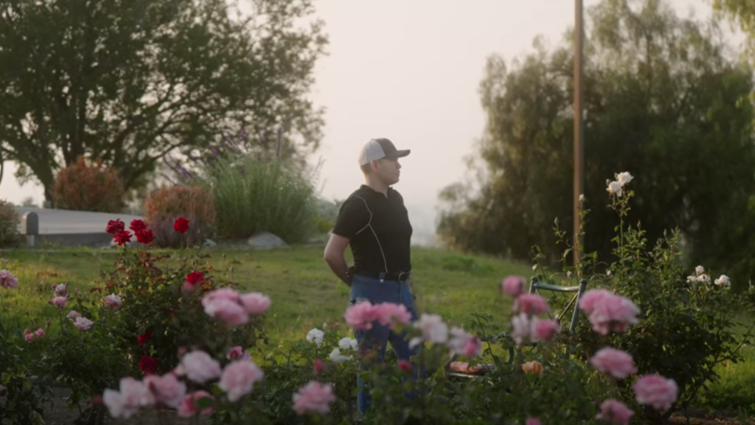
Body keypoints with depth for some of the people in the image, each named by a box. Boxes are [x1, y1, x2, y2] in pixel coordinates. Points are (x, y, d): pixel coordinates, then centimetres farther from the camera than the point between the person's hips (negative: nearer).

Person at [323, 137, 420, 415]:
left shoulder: (395, 199, 11)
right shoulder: (358, 204, -14)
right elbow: (332, 253, -14)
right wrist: (356, 281, 0)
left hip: (401, 290, 8)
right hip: (373, 293, -8)